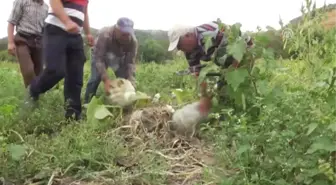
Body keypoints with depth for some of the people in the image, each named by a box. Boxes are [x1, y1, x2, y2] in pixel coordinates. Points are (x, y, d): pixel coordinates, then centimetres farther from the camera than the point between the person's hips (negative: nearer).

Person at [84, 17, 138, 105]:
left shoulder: (133, 41, -33)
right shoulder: (104, 35, -42)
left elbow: (130, 63, -29)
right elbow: (99, 59, -41)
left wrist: (131, 82, -40)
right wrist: (105, 80, -50)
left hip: (119, 57, 3)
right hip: (99, 55, -3)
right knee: (95, 78, -18)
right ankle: (87, 103, -3)